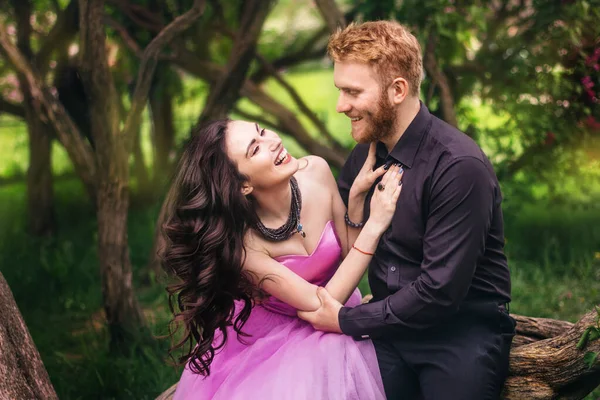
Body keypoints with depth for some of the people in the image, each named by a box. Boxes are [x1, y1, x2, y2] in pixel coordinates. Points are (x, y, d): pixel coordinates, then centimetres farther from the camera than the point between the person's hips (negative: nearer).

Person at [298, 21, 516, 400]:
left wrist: (347, 320, -13)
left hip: (461, 333, -5)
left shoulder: (459, 167, -19)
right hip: (391, 326, 5)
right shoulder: (365, 154, 5)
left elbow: (440, 291, -21)